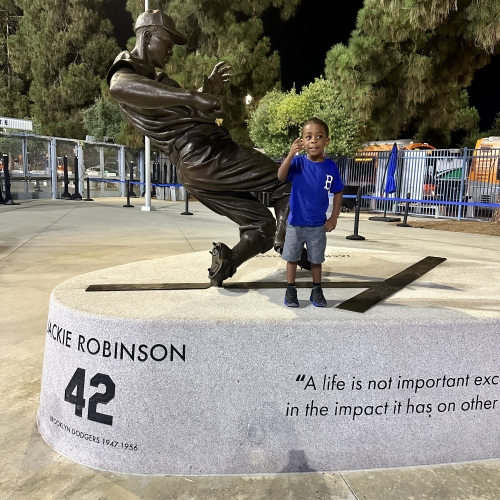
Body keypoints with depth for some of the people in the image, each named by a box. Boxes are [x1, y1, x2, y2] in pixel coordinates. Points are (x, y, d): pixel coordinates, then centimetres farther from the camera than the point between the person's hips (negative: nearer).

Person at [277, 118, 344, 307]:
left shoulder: (331, 167, -6)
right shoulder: (298, 162, -11)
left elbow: (338, 193, 4)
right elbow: (280, 177, -28)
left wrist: (334, 217, 0)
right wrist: (291, 154, -40)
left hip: (318, 225, 1)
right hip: (295, 223, -1)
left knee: (316, 260, 15)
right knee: (292, 258, 11)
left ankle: (317, 291, 31)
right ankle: (290, 290, 26)